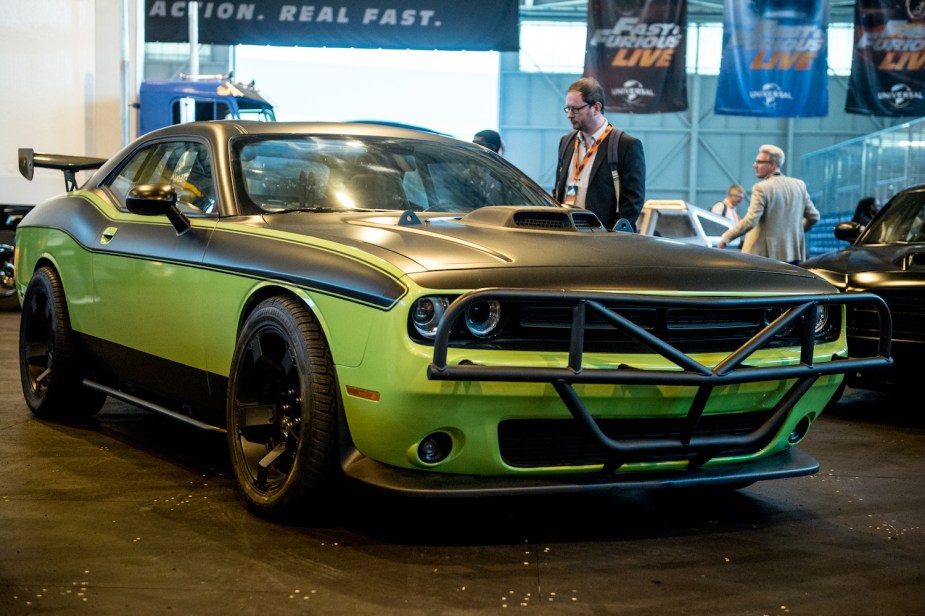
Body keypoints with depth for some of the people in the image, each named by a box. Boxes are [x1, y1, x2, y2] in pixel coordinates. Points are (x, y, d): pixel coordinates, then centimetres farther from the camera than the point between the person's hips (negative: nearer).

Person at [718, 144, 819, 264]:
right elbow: (814, 216, 14)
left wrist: (726, 238, -10)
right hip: (794, 253, 6)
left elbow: (749, 222, -18)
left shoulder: (761, 188, -12)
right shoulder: (799, 185, 8)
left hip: (765, 254, -6)